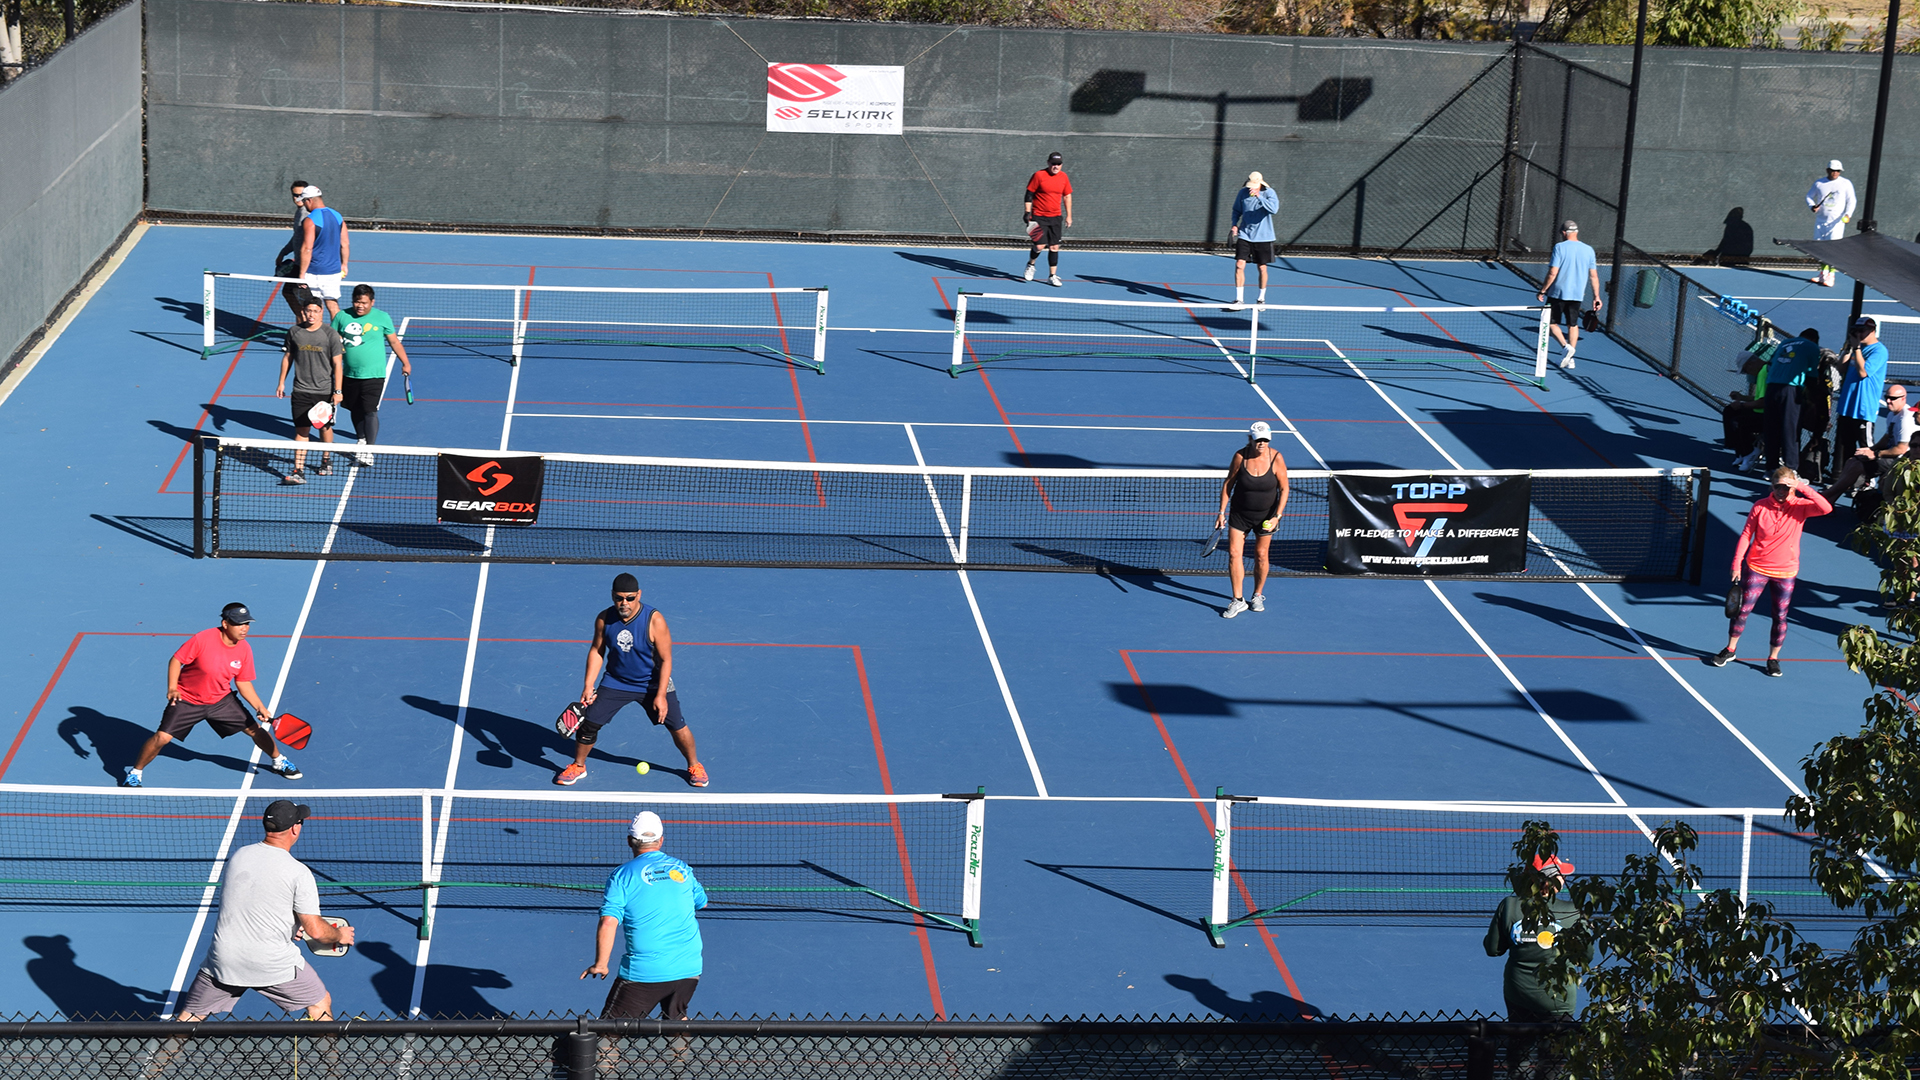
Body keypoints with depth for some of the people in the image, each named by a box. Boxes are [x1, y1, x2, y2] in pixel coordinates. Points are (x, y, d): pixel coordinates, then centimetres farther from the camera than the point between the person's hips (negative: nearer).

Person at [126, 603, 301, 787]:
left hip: (221, 700, 4)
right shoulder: (202, 639, -25)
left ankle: (279, 761, 31)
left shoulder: (245, 650, -10)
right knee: (162, 737, -16)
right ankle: (134, 773, 7)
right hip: (187, 700, -4)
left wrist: (260, 707, -11)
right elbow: (176, 660, -14)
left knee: (255, 729, 3)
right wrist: (172, 688, -24)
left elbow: (243, 683, -1)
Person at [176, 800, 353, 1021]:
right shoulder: (299, 873, -11)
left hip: (223, 959, 3)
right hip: (275, 965, -3)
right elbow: (315, 931, -10)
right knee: (320, 1004, 18)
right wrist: (339, 935, 12)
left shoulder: (237, 856, 4)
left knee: (188, 1017, 15)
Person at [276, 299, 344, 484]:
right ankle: (298, 471, -8)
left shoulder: (330, 334, -6)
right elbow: (288, 357, 14)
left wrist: (338, 391, -11)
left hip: (325, 391, -1)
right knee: (301, 430, -4)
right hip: (301, 391, 1)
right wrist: (281, 382, 13)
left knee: (325, 427, 14)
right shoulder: (294, 333, 1)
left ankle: (326, 461, 37)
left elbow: (337, 364, -6)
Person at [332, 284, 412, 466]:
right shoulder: (342, 317, 2)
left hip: (373, 375, -3)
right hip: (349, 375, 3)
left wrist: (405, 363, 10)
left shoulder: (382, 318, -1)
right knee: (356, 410, 15)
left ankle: (369, 451, -10)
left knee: (370, 411, -11)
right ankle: (362, 440, 37)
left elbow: (394, 342, 8)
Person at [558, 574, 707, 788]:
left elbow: (665, 659, -18)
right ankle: (578, 766, 20)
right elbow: (596, 651, 1)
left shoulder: (654, 621, -23)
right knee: (588, 723, -4)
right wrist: (589, 686, -4)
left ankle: (694, 766, 26)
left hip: (653, 684, -2)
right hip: (616, 682, 2)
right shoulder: (604, 619, -13)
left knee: (677, 726, -1)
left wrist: (660, 695, -22)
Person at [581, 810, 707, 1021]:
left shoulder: (622, 875, -3)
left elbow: (608, 923, -12)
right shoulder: (682, 869, 9)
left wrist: (600, 964, -3)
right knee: (676, 1019, 27)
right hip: (689, 968, 4)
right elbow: (701, 902, 28)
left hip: (644, 972, -4)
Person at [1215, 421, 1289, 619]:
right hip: (1239, 514, 0)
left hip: (1266, 515, 0)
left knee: (1261, 555, 8)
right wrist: (1222, 512, -4)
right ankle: (1238, 601, 2)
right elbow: (1228, 483, -2)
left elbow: (1284, 489, -7)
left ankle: (1258, 596, 29)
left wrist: (1277, 516, -14)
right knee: (1234, 553, -6)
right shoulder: (1240, 456, -13)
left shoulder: (1276, 458, -14)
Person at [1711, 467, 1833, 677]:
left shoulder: (1800, 506, -8)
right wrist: (1737, 563, -5)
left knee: (1780, 617, 5)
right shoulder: (1760, 507, -7)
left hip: (1786, 573, 0)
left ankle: (1773, 658, 20)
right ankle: (1730, 649, 23)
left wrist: (1804, 487, -29)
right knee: (1742, 610, 3)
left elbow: (1826, 508, -25)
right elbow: (1746, 535, -1)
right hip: (1757, 568, 0)